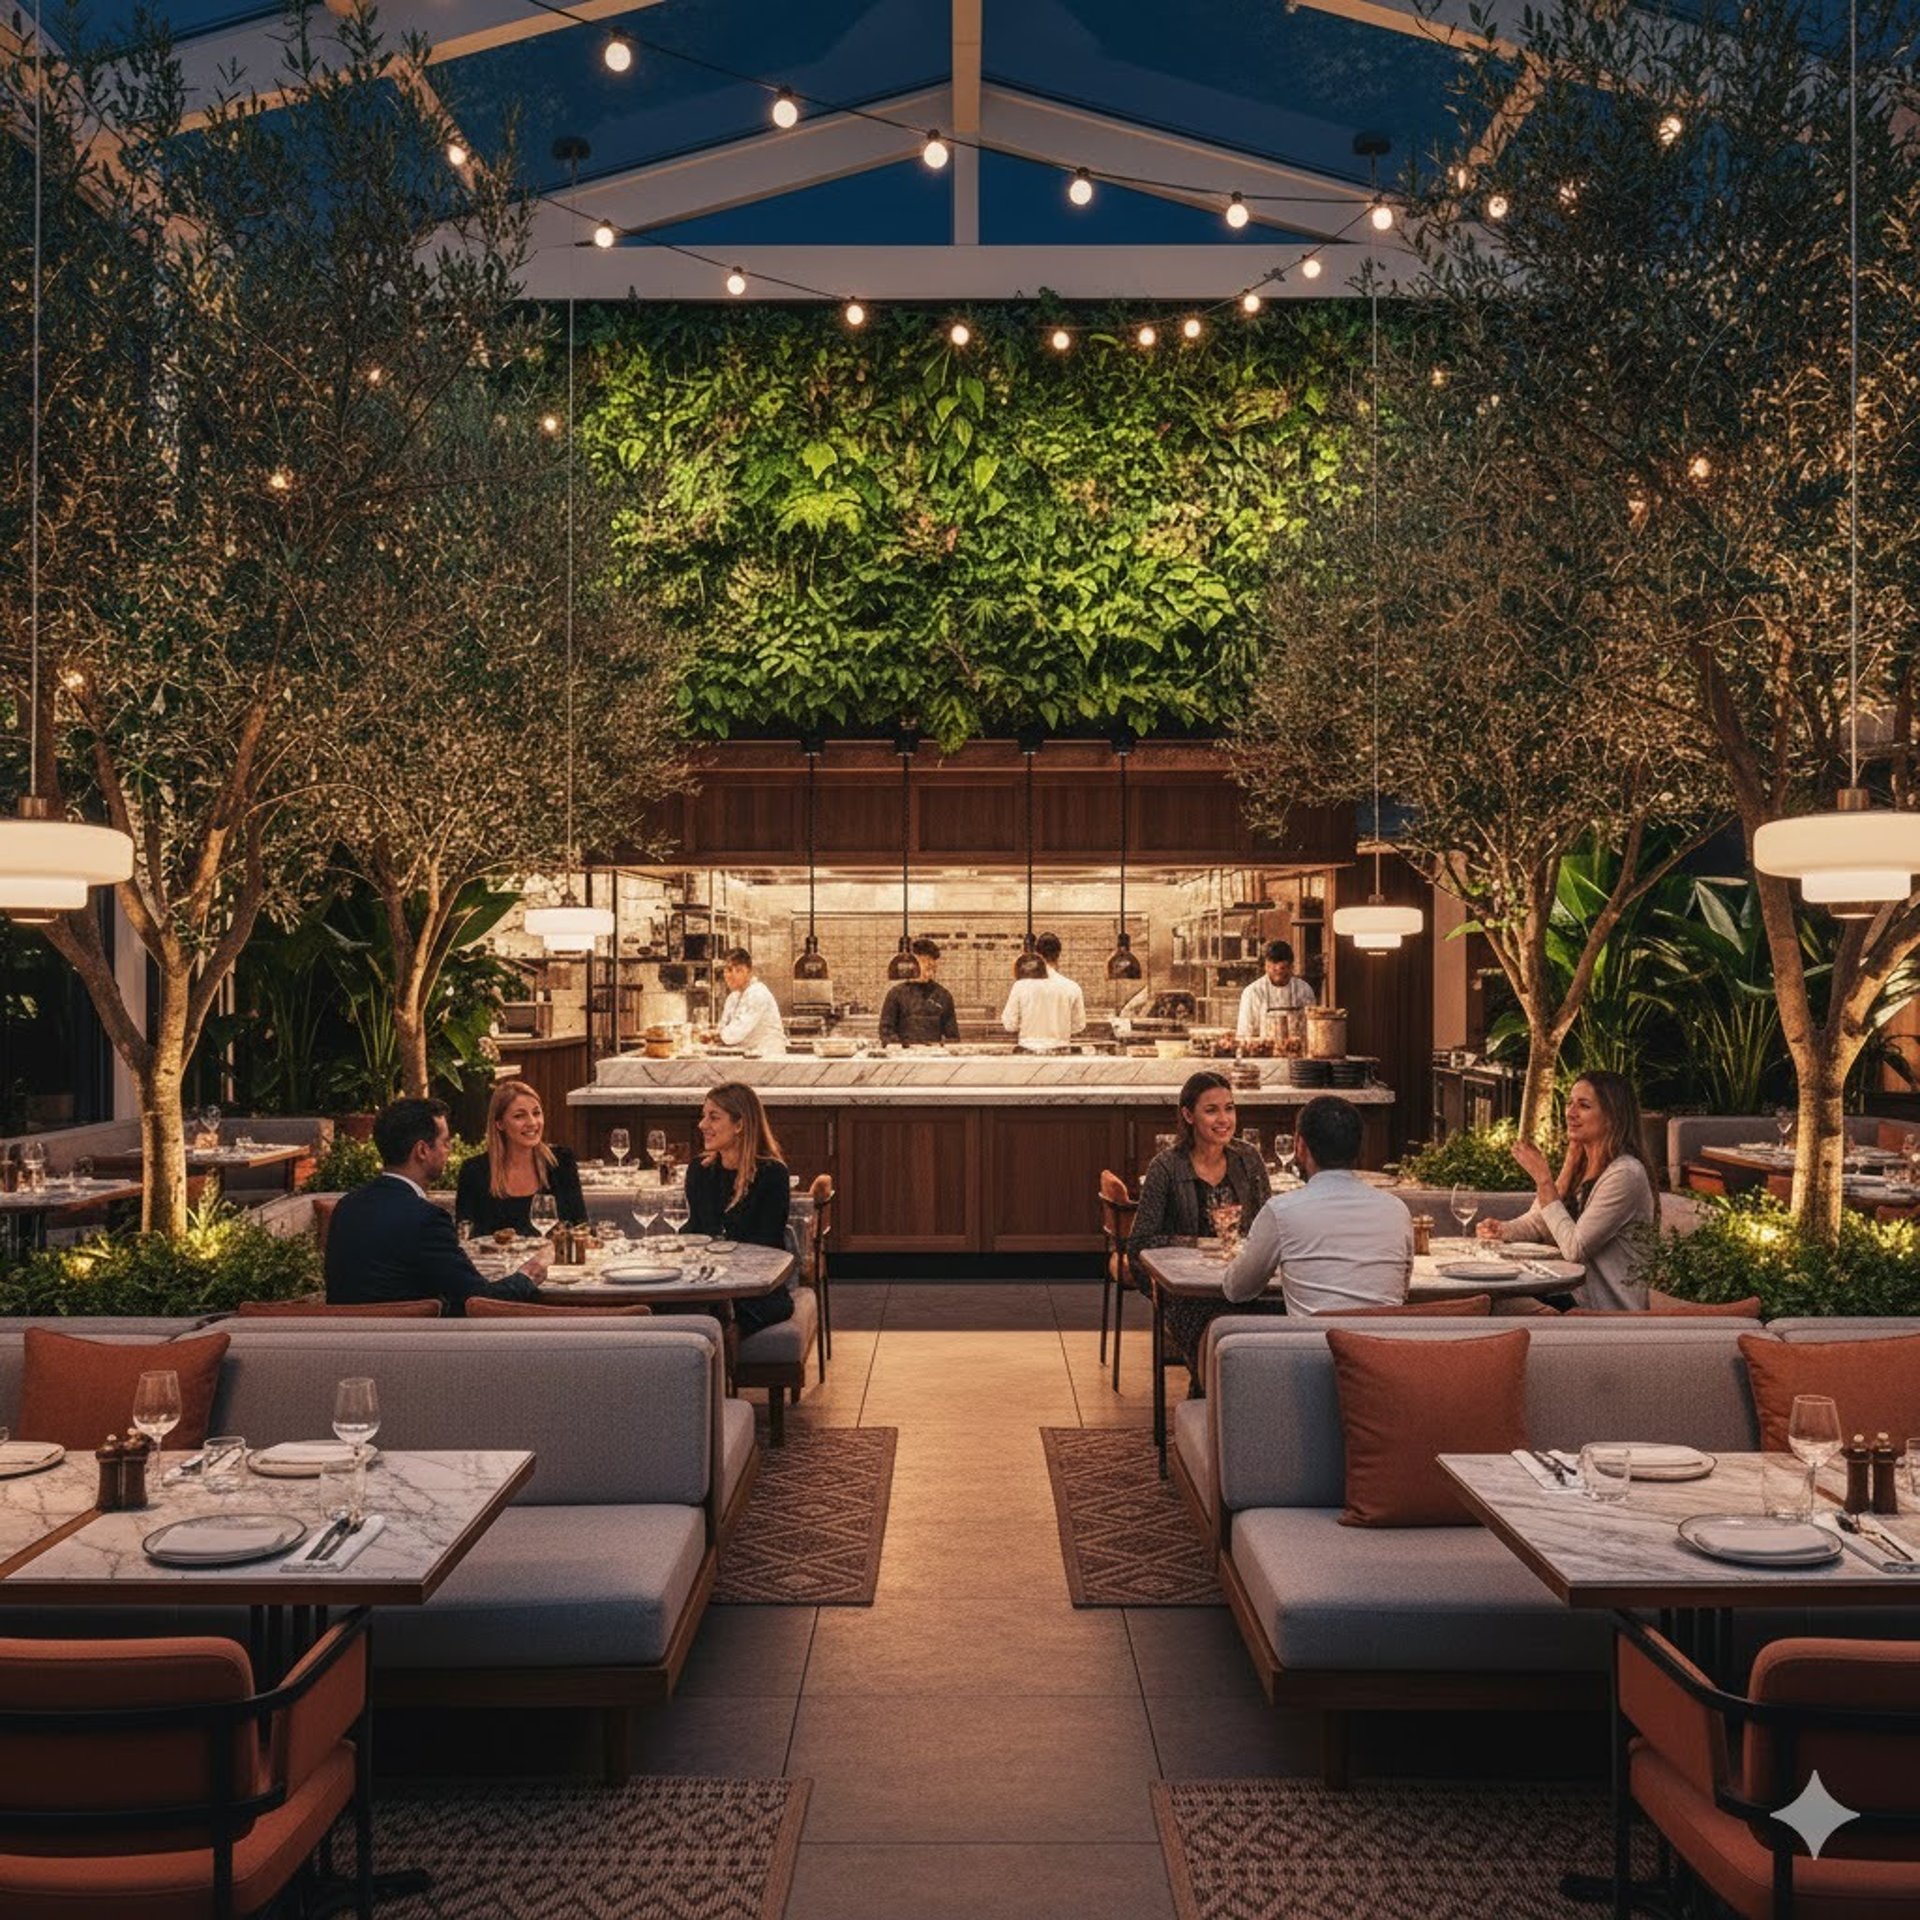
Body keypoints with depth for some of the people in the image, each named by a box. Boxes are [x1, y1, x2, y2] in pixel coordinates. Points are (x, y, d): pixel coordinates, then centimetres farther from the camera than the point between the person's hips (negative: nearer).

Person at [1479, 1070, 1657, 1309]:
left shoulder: (1625, 1173, -17)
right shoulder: (1578, 1164, 11)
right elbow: (1536, 1221, 14)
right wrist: (1501, 1229, -8)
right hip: (1575, 1297, 7)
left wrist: (1543, 1180, -18)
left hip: (1610, 1312, -7)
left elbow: (1575, 1248, -20)